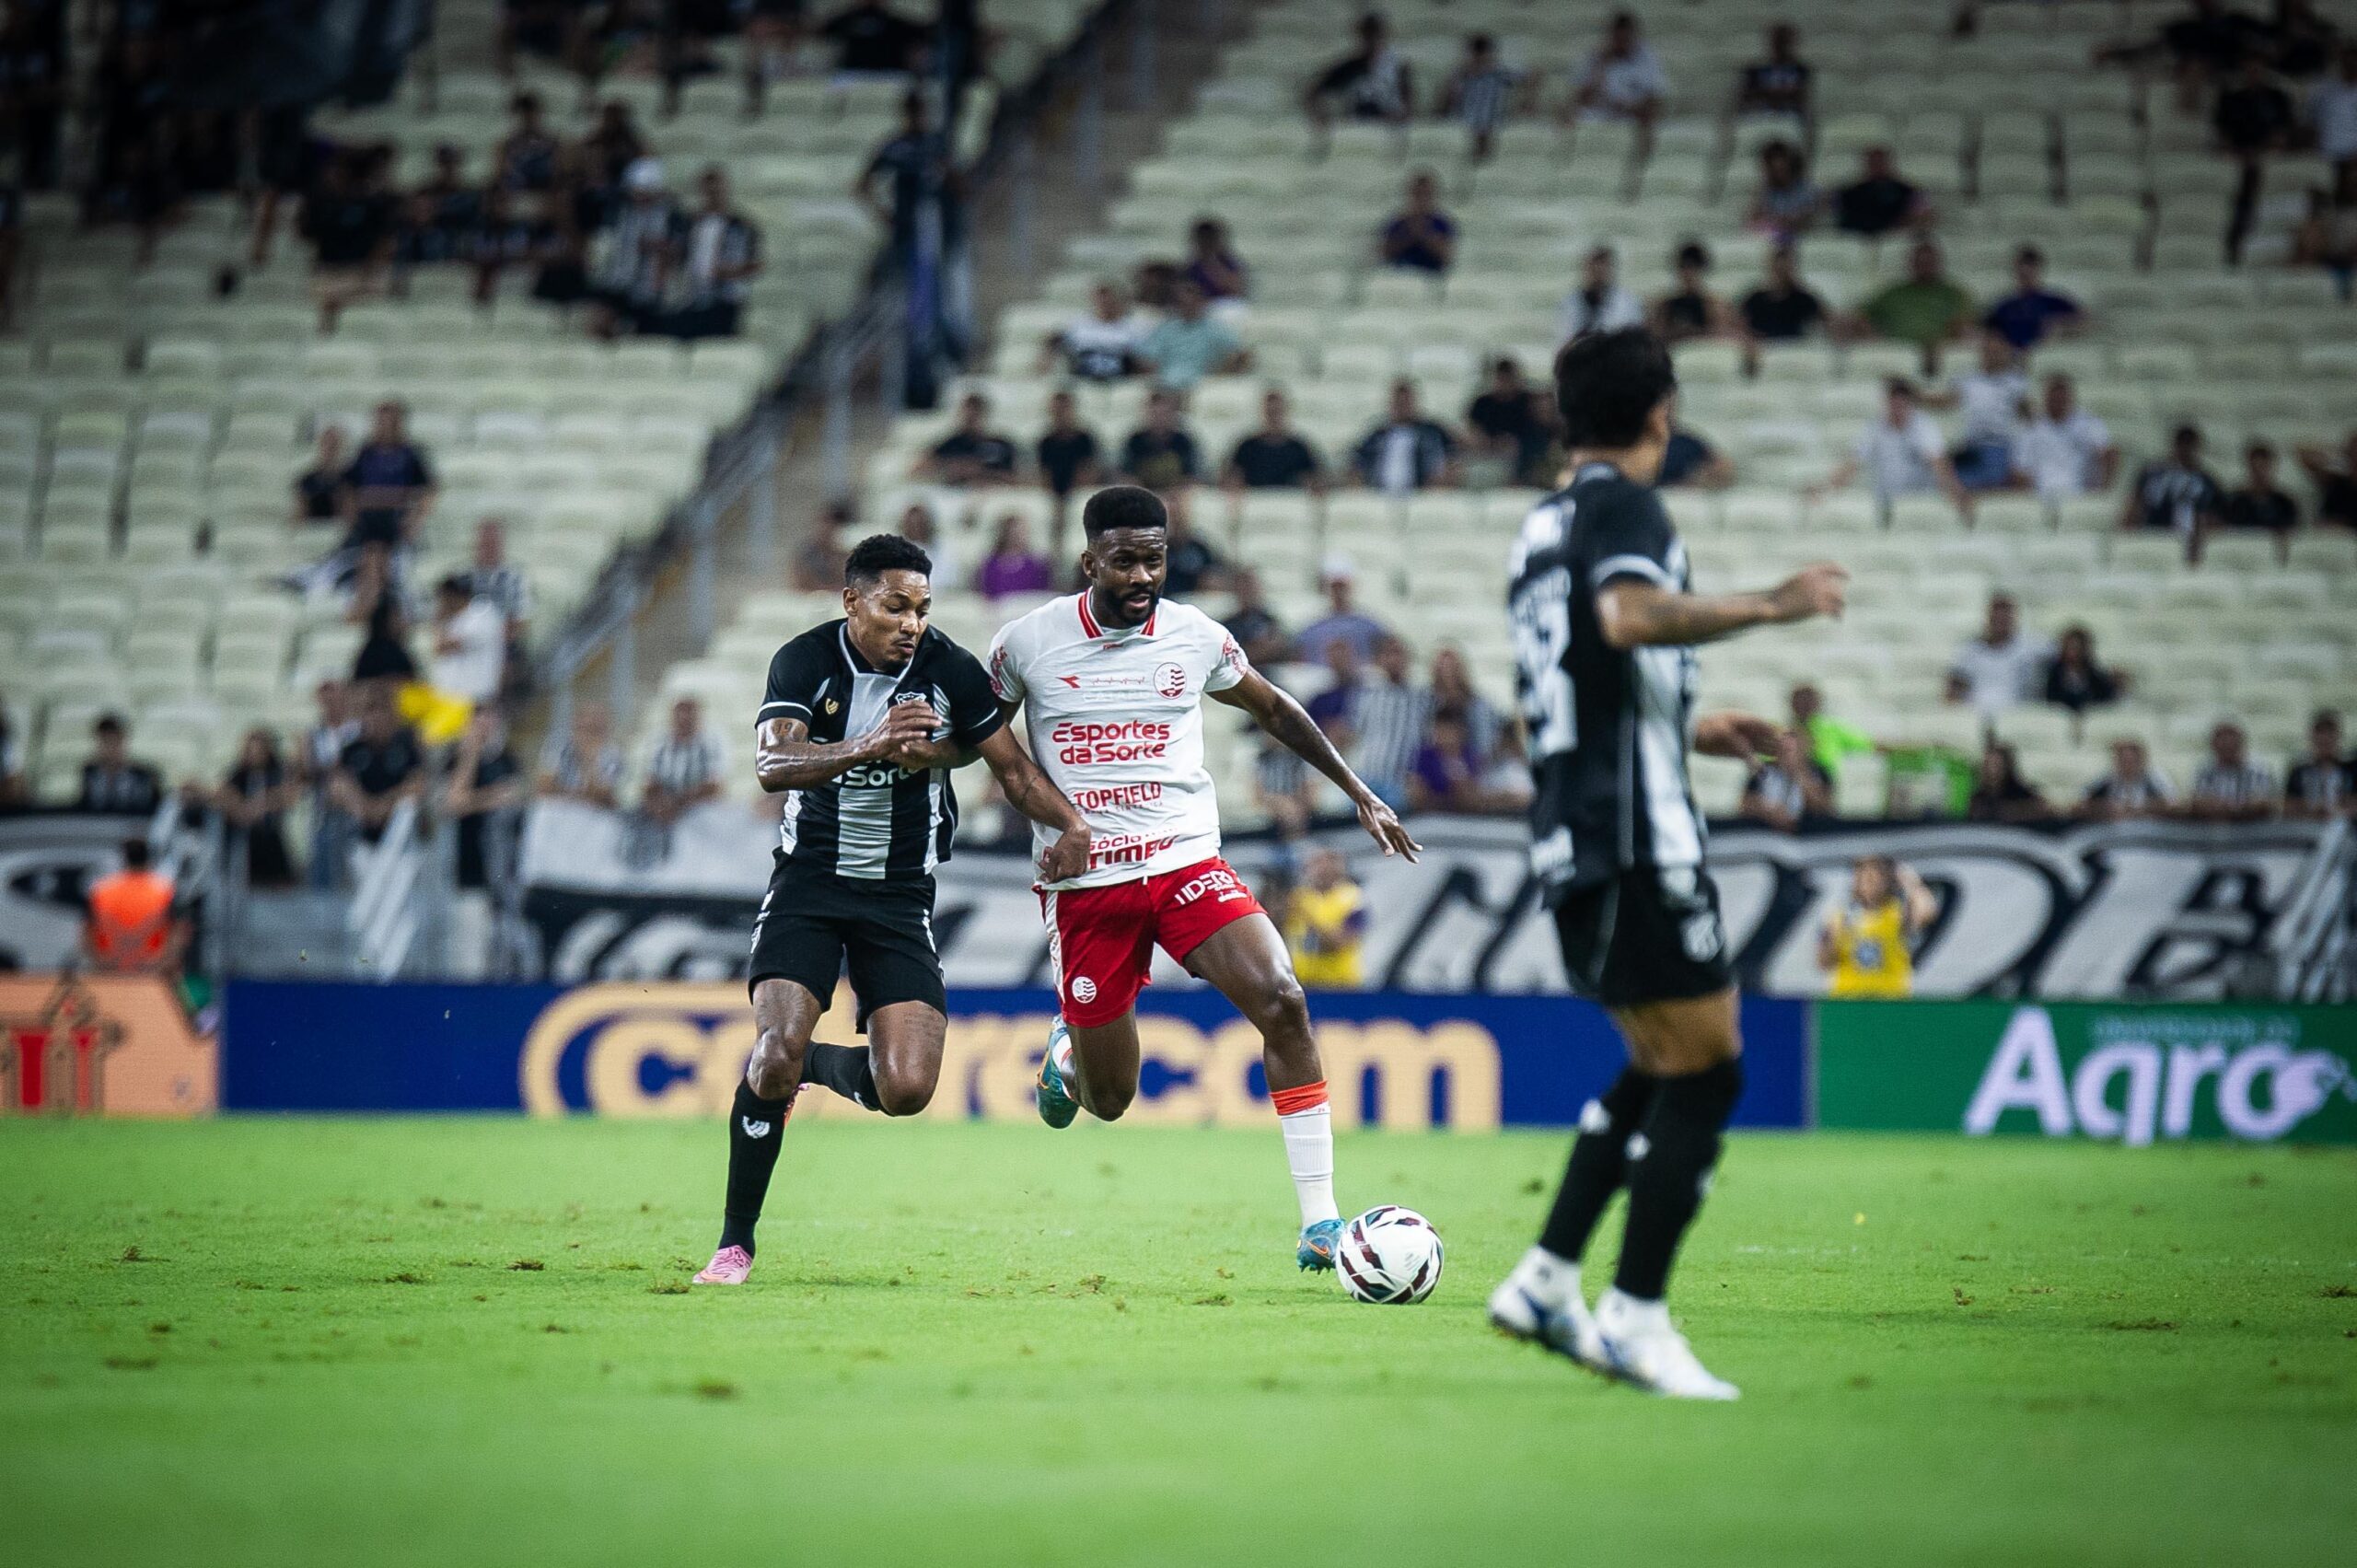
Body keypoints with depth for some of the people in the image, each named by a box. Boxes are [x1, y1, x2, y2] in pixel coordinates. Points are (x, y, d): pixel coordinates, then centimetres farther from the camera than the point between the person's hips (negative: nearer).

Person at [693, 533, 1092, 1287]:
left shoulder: (950, 670, -7)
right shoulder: (805, 661, -11)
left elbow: (1010, 763, 5)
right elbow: (771, 765, -27)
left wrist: (1071, 824, -13)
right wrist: (868, 748, -43)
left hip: (901, 897, 2)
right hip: (809, 884, -2)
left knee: (906, 1090, -13)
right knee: (776, 1050, -21)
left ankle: (815, 1065, 23)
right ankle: (735, 1240, -3)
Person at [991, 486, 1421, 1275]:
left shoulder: (1195, 637, 1)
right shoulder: (1027, 642, -4)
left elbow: (1273, 708, 18)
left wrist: (1360, 793, 17)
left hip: (1187, 863, 1)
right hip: (1084, 885, -1)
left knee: (1282, 1001, -24)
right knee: (1108, 1100, 4)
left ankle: (1320, 1223, -21)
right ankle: (1066, 1050, 45)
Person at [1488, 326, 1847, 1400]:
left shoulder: (1543, 527, 19)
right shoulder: (1623, 506, -7)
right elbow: (1629, 616, -29)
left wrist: (1693, 732, 32)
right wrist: (1768, 606, -23)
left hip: (1567, 838, 9)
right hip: (1638, 839, -9)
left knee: (1659, 1069, 19)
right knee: (1705, 1076, -5)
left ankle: (1544, 1281, 16)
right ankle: (1634, 1320, -7)